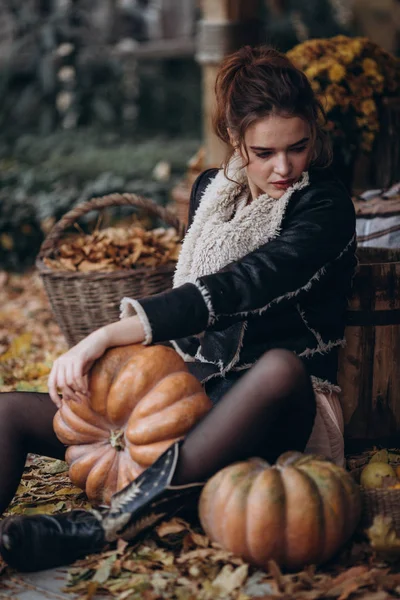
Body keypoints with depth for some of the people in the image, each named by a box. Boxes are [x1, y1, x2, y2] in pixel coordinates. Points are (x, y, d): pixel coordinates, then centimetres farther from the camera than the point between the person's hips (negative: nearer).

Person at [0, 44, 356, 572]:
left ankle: (105, 525, -41)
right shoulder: (211, 190, 8)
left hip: (271, 412, -6)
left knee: (280, 366, -43)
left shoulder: (326, 207, -11)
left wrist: (106, 337, -33)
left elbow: (233, 290, -25)